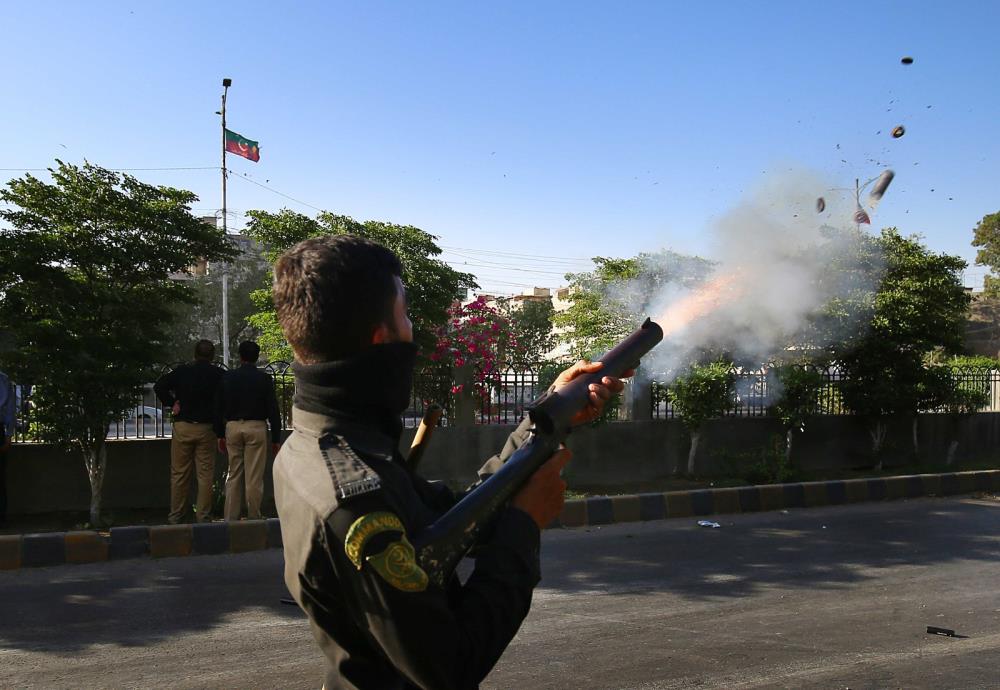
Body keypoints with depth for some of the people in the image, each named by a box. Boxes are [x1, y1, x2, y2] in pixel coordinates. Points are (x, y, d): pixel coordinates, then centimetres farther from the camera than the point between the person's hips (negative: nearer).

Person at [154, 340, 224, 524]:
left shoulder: (182, 371, 2)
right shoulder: (217, 374, -1)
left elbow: (158, 386, -6)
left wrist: (171, 404, 3)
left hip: (182, 427, 1)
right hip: (206, 428, -1)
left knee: (179, 474, 9)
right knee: (205, 474, 4)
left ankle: (176, 516, 15)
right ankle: (203, 517, 6)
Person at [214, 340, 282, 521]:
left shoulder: (227, 377, 6)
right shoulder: (264, 379, -2)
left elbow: (218, 408, 9)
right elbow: (273, 410, -2)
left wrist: (220, 435, 17)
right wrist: (276, 439, 3)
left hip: (232, 427, 3)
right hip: (256, 427, -3)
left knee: (233, 476, 10)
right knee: (254, 477, 0)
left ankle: (230, 519, 10)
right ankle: (253, 518, 2)